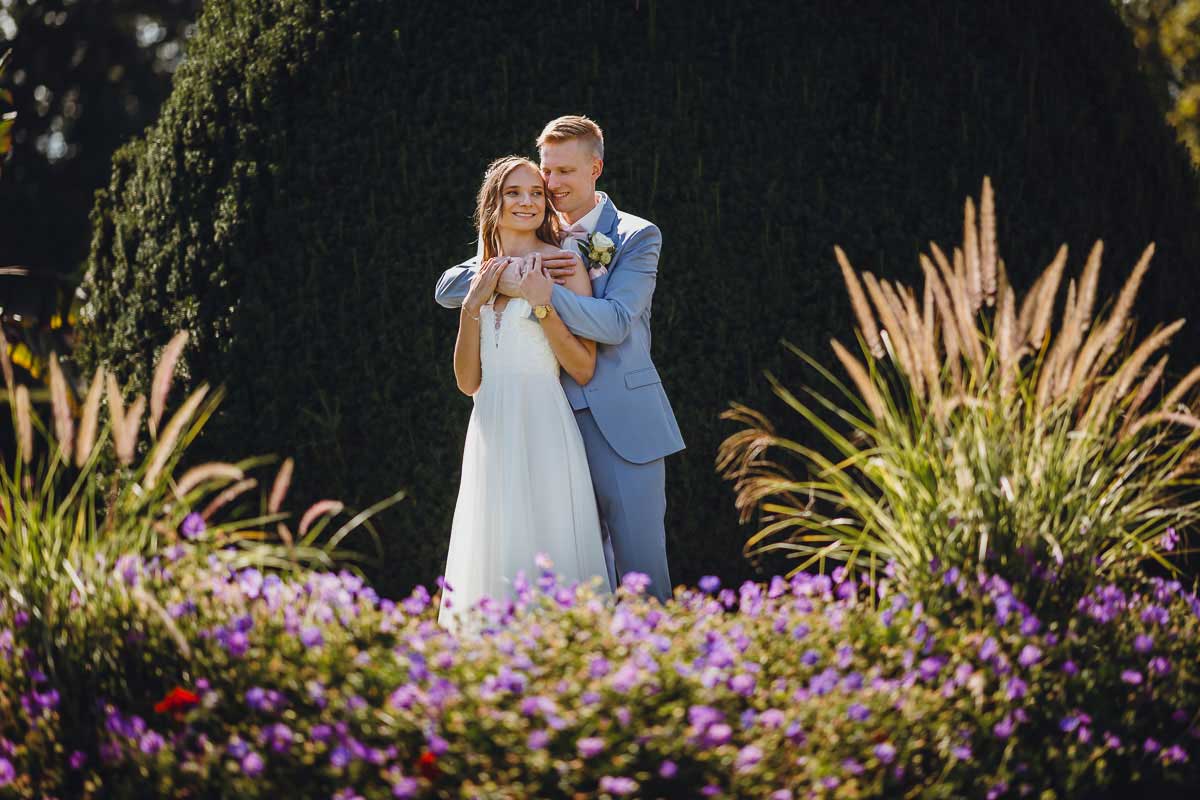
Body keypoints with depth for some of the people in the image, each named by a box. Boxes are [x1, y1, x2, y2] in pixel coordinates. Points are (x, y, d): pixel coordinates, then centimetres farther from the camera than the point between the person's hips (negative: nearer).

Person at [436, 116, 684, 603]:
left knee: (641, 568, -5)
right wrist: (523, 271, -9)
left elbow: (614, 324, -15)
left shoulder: (636, 237, 0)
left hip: (622, 425, -4)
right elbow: (447, 289, 5)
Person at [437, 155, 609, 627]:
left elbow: (584, 370, -6)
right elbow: (468, 381, 9)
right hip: (491, 433, 5)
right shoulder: (483, 277, 14)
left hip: (543, 429, -5)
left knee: (547, 559, -6)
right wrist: (472, 306, -1)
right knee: (494, 561, 6)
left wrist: (544, 307, -15)